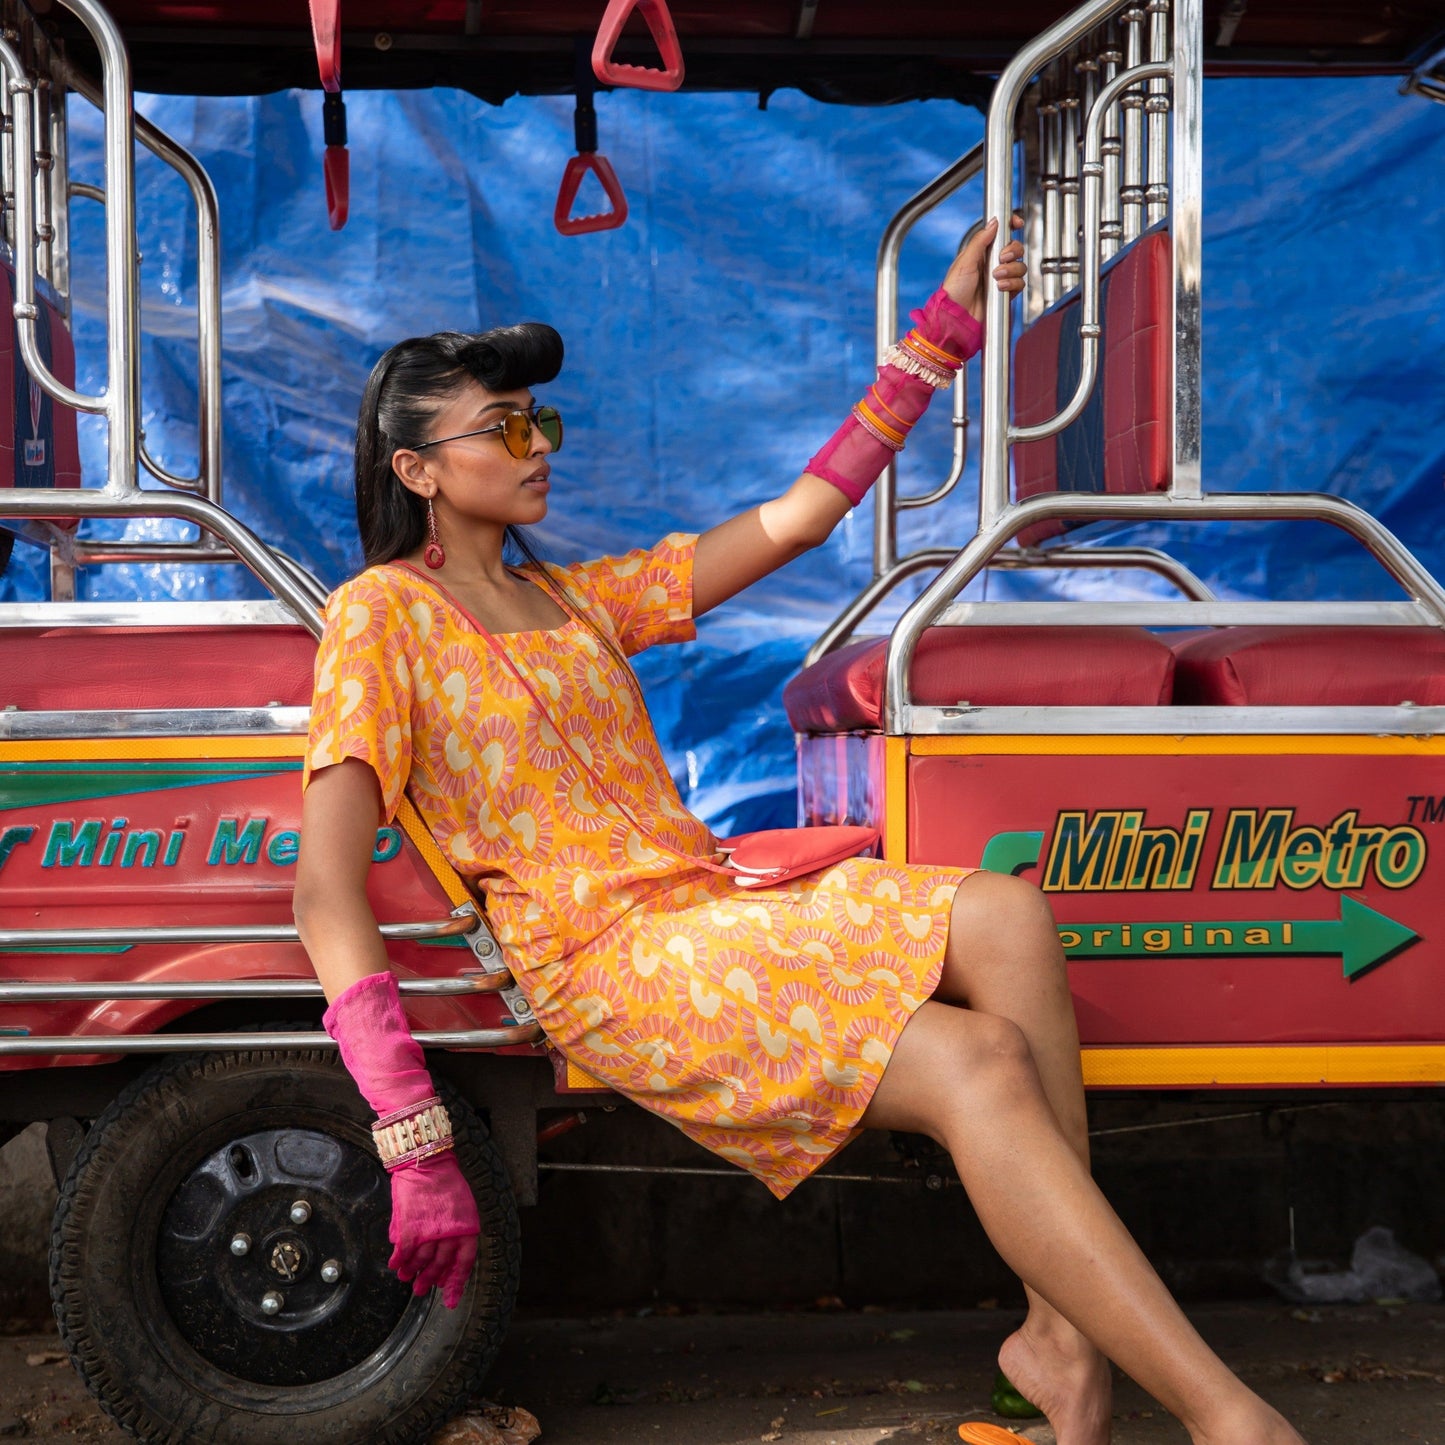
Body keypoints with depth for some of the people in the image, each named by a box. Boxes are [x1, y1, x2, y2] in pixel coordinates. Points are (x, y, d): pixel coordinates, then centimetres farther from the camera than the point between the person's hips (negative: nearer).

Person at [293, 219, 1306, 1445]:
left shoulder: (575, 598, 20)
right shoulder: (382, 618, -3)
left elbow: (795, 518, 22)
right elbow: (326, 893, -13)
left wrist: (938, 337, 18)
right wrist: (415, 1146, -21)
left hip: (717, 905, 7)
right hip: (609, 961, -7)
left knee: (1007, 916, -20)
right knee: (977, 1063, -25)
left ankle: (1065, 1342, -22)